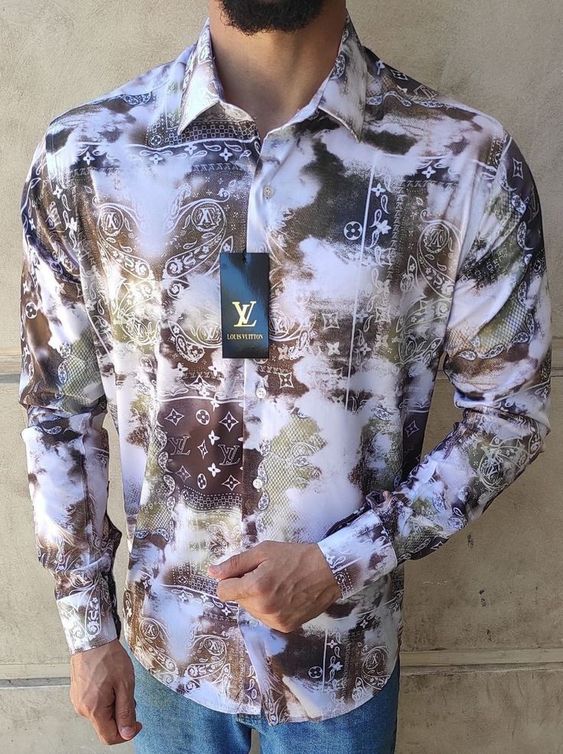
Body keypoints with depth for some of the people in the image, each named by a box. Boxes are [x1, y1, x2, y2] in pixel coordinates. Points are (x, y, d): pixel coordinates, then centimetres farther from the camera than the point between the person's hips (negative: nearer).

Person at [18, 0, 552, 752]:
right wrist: (89, 628, 1)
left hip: (343, 659, 0)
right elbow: (60, 409, -2)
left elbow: (513, 412, -7)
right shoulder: (83, 155, -12)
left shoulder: (469, 163, -16)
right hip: (166, 649, 2)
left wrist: (339, 567, -16)